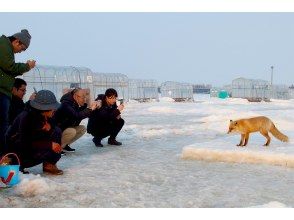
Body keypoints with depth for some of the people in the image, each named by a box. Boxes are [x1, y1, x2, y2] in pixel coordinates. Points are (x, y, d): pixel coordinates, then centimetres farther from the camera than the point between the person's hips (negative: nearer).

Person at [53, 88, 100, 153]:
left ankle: (64, 145, 6)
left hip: (66, 128, 9)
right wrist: (90, 109, -32)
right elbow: (77, 116, -40)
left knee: (82, 128, -1)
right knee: (72, 132, -31)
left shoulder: (75, 104, 0)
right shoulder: (66, 104, -27)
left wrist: (93, 107, -12)